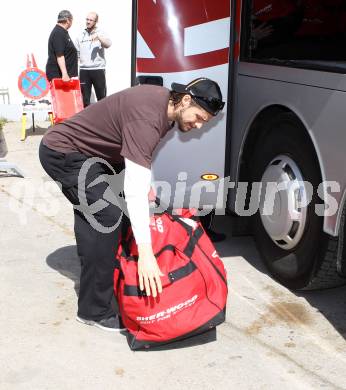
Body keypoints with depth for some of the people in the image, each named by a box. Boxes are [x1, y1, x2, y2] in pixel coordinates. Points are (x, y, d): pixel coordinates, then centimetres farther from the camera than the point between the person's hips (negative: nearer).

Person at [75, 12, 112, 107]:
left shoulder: (100, 34, 4)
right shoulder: (81, 36, 12)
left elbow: (108, 44, -15)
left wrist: (98, 36, -31)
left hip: (98, 70, -2)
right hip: (84, 70, 2)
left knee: (101, 97, 4)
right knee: (84, 98, 4)